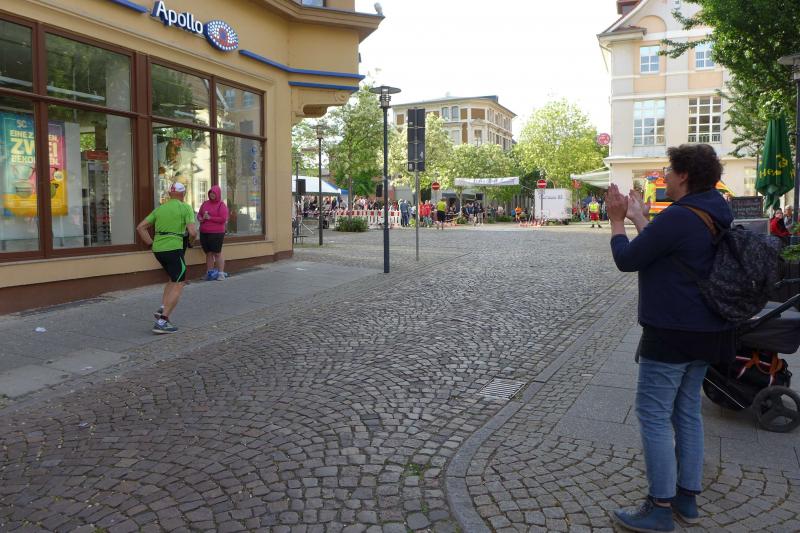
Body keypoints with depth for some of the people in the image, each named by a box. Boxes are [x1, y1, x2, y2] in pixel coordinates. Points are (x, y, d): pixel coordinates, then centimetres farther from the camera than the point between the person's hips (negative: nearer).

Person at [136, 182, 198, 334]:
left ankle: (162, 309, 11)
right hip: (174, 249, -7)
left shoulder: (159, 209, 15)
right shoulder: (186, 208, -2)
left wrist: (151, 244, 14)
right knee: (178, 286, 0)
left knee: (174, 279, 26)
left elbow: (140, 227, 11)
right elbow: (193, 232, -13)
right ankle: (162, 321, -9)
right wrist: (192, 238, 9)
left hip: (158, 249, 7)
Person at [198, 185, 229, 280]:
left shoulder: (221, 205, -4)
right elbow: (199, 214, 20)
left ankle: (221, 273, 5)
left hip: (216, 233, -5)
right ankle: (210, 273, 15)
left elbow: (223, 219, -13)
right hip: (204, 233, 5)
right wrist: (201, 218, -3)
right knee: (208, 253, 9)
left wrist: (210, 218, -14)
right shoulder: (205, 203, 13)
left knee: (217, 253, -2)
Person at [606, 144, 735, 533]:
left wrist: (617, 220, 0)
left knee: (653, 415, -1)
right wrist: (640, 220, 24)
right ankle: (687, 498, 26)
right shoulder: (716, 216, 10)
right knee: (687, 412, 16)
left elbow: (627, 260, -13)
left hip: (671, 333, -10)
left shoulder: (677, 217, -20)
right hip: (704, 331, 10)